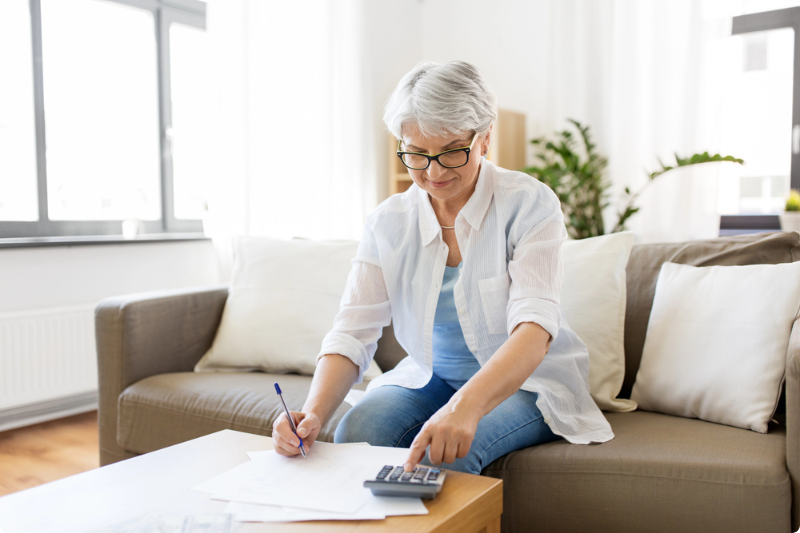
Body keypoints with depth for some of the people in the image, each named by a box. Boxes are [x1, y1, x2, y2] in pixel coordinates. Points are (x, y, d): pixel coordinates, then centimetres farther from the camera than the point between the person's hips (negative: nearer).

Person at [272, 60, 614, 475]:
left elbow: (534, 328, -29)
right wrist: (313, 414, -32)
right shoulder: (387, 224, -5)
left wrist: (466, 405, -47)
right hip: (429, 378, 3)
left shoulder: (529, 204, -16)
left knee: (444, 451, -31)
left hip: (526, 381, -3)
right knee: (356, 433, -25)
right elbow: (352, 334, -12)